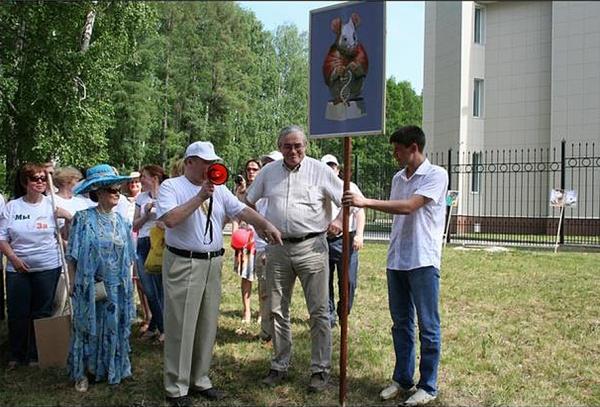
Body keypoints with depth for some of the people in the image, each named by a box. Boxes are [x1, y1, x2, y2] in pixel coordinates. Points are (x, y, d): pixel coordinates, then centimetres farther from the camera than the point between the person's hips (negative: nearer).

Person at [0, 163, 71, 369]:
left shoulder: (53, 205, -1)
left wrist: (69, 217, -20)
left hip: (48, 267, -1)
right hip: (17, 268, 1)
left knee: (42, 313, 7)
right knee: (17, 313, 9)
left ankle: (37, 355, 23)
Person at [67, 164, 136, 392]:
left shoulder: (121, 221, 5)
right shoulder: (83, 219, -8)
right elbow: (72, 256, -6)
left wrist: (127, 284, 9)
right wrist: (78, 283, -10)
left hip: (118, 288, 4)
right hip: (91, 287, -4)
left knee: (114, 329, 11)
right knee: (89, 328, 8)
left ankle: (112, 369, 28)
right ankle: (83, 373, 24)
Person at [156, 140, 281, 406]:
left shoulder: (219, 189, 11)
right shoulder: (171, 186, -5)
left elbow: (242, 211, 3)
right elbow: (170, 219, -21)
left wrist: (266, 225, -13)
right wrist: (200, 197, -22)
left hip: (213, 264, 6)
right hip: (183, 264, -6)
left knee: (207, 325, 12)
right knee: (181, 327, -1)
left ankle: (199, 380, 27)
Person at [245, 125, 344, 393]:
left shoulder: (319, 170, -2)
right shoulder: (268, 172, 7)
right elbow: (248, 202, 19)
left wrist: (340, 221, -11)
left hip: (311, 247, -3)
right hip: (277, 248, 4)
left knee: (319, 311, 0)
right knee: (278, 311, 11)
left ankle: (320, 370, 12)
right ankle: (279, 366, 25)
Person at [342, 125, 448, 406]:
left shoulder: (436, 175, -10)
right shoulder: (398, 178, 13)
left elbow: (408, 207, -22)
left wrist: (366, 202, -23)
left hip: (423, 262, -7)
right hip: (396, 261, 7)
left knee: (428, 326, 4)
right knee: (401, 324, 14)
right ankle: (402, 380, 27)